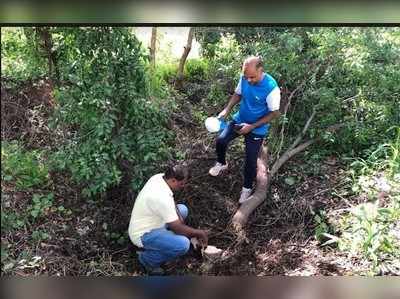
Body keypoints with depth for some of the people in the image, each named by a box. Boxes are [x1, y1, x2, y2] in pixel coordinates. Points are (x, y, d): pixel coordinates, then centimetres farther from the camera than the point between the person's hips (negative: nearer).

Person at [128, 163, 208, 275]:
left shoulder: (159, 177, -8)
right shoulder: (162, 198, -34)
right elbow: (179, 229, -25)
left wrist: (179, 216, -4)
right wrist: (200, 233, -9)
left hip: (150, 221, 10)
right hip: (142, 234, -9)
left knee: (183, 209, 14)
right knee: (183, 244, -28)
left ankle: (156, 241, 16)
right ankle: (148, 259, -2)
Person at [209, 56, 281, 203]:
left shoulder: (271, 87, -30)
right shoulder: (244, 78, -16)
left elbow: (274, 113, -20)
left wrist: (252, 126, -24)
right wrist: (226, 110, -12)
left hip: (257, 128, -4)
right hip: (239, 119, 5)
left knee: (251, 160, 2)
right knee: (221, 140, -4)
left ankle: (247, 188, 28)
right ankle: (221, 163, 29)